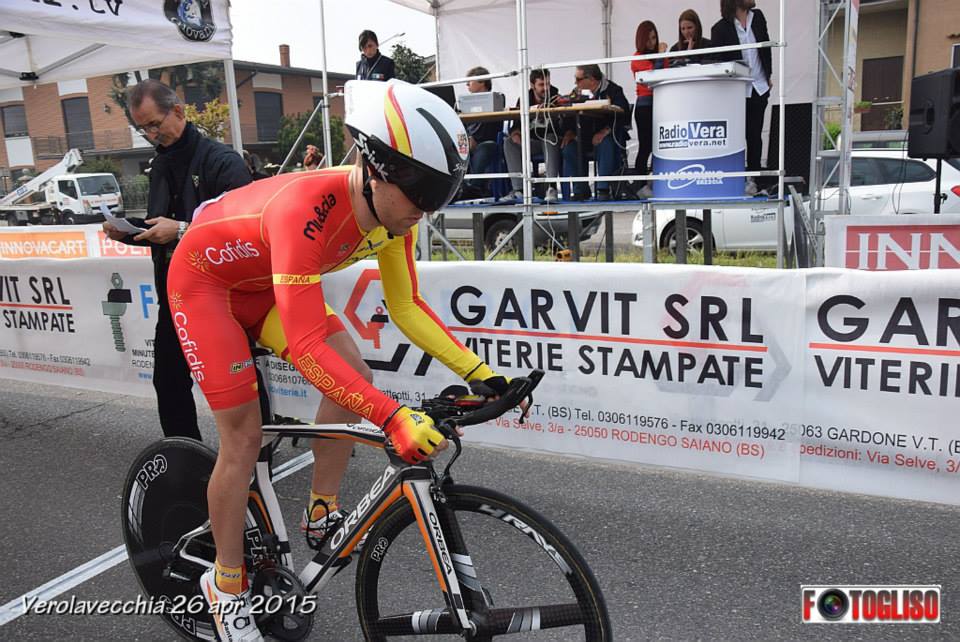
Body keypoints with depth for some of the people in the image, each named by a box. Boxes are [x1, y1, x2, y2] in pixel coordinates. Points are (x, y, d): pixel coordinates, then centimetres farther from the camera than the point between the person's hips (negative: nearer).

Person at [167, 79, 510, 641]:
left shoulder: (392, 209, -19)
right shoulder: (307, 209, -42)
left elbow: (407, 306, -11)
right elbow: (306, 347, -46)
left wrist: (477, 370, -21)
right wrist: (393, 417, -54)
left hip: (265, 284, 7)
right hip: (205, 279, -6)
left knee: (355, 377, -12)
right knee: (245, 436, -7)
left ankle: (322, 514, 7)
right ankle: (226, 583, 14)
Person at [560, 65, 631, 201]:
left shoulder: (612, 90, -8)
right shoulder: (578, 92, 7)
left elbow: (623, 115, -17)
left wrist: (605, 131, -28)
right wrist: (570, 131, -11)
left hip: (609, 134, -5)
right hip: (586, 135, 5)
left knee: (605, 145, -37)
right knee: (568, 147, -22)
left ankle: (604, 190, -29)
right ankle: (581, 190, -13)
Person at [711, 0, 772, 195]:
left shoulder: (757, 17, 6)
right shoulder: (720, 29, -8)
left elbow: (766, 46, 15)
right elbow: (717, 62, -7)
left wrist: (769, 76, 14)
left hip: (759, 88, 4)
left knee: (755, 135, 6)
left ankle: (752, 178, 13)